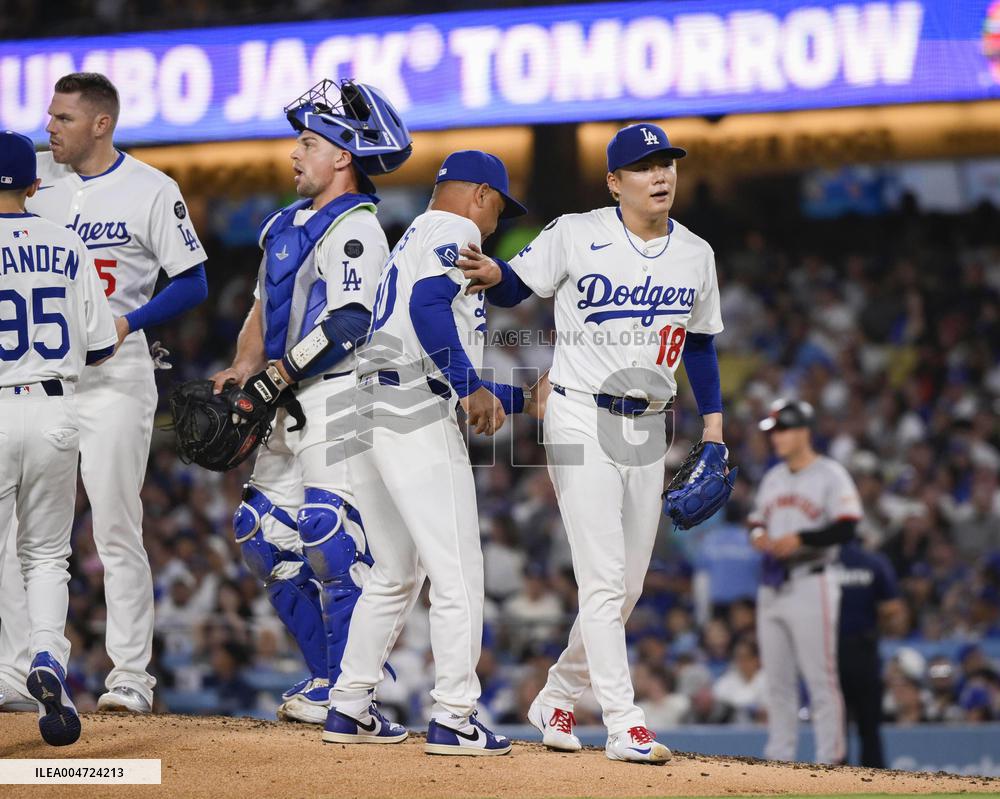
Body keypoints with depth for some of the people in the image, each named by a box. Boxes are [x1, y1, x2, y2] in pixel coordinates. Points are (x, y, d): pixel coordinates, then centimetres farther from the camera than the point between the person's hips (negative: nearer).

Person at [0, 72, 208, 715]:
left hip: (114, 377, -5)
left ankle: (132, 676, 2)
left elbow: (193, 282, -5)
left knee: (116, 528, -4)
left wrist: (128, 323, -18)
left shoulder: (150, 190, -4)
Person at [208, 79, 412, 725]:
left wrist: (277, 373, -21)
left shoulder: (355, 229, -11)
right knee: (265, 534, 9)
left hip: (339, 395, -10)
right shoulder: (289, 224, 18)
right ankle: (329, 672, 17)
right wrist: (243, 370, 6)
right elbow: (265, 306, 22)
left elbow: (347, 323, -22)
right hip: (293, 405, 10)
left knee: (331, 536, -15)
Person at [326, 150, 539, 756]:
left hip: (368, 412, 10)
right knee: (458, 572, -6)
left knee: (397, 574, 18)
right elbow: (428, 304, -22)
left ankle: (350, 707, 18)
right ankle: (453, 719, -7)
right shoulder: (454, 230, 1)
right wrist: (472, 387, -24)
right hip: (416, 415, -10)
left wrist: (520, 399, 35)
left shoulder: (414, 242, 29)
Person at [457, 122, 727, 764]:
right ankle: (625, 724, -13)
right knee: (604, 577, -13)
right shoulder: (576, 236, -8)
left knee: (628, 587, 10)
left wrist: (714, 419, 9)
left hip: (649, 429, 6)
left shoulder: (696, 254, 7)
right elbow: (519, 286, -2)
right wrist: (493, 275, -25)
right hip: (582, 420, -6)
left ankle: (558, 697, 28)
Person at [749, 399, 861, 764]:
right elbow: (757, 519, 24)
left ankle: (830, 758, -8)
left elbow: (845, 528, -12)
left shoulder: (830, 475, -4)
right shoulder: (773, 477, 19)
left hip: (811, 583, -7)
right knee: (777, 679, 8)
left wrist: (800, 539, -19)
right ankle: (778, 757, 12)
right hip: (771, 588, 7)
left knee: (821, 676, -9)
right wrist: (757, 534, 1)